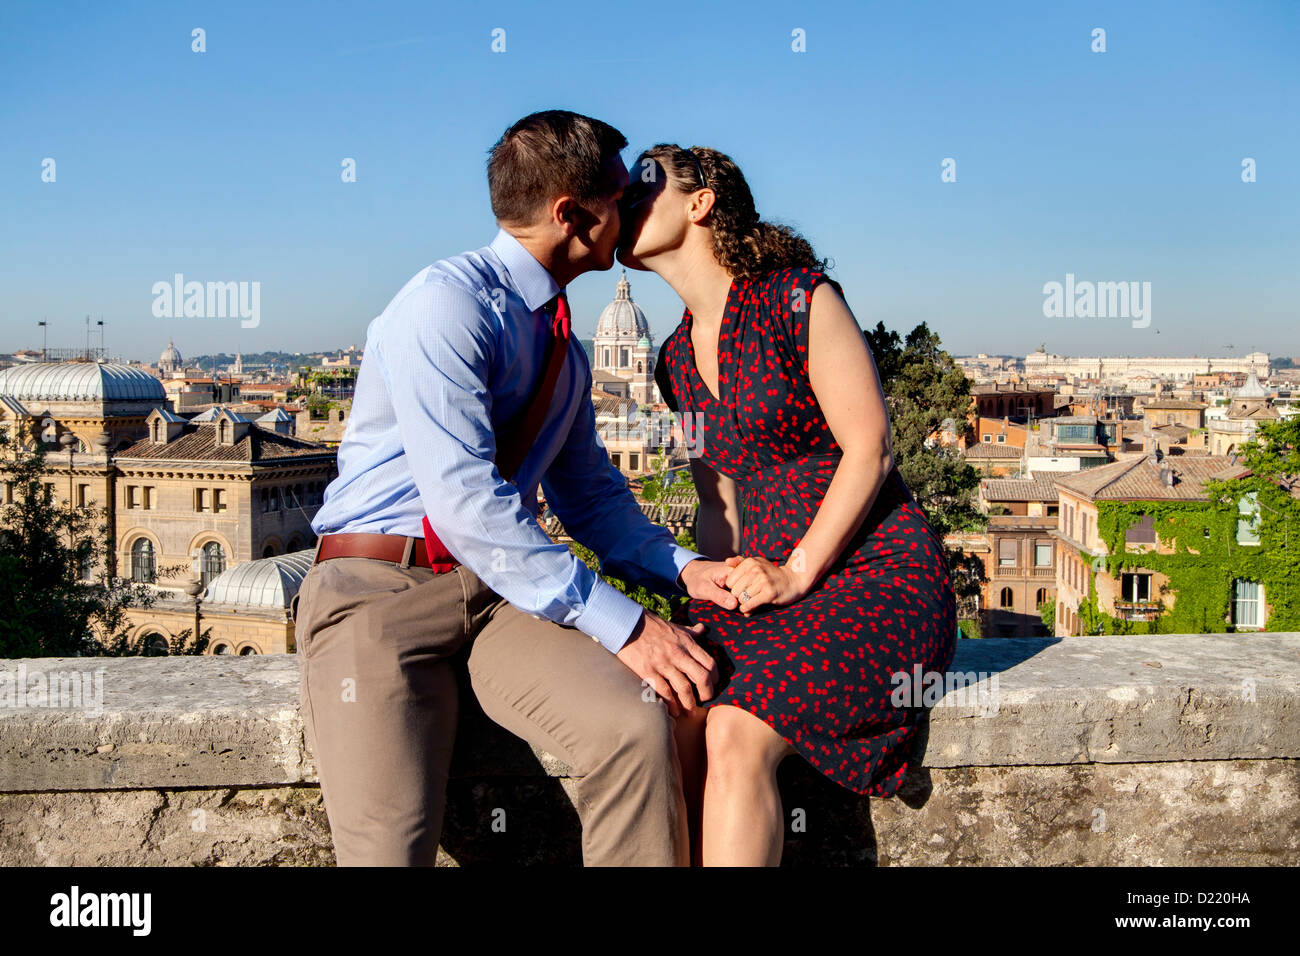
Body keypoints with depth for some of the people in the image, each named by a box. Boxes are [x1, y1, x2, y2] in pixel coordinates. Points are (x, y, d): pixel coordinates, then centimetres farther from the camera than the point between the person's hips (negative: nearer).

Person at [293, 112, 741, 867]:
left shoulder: (566, 351, 17)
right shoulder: (448, 300, -11)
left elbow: (590, 492, 23)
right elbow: (464, 499, -21)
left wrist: (681, 569, 4)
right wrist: (619, 623, -21)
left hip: (503, 589, 6)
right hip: (380, 586, -6)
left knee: (638, 725, -24)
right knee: (391, 840, -26)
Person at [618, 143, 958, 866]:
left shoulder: (800, 298, -8)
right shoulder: (677, 359, 13)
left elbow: (869, 451, -11)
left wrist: (795, 572, -15)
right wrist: (721, 585, -1)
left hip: (878, 571, -6)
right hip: (769, 576, 6)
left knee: (736, 732, -27)